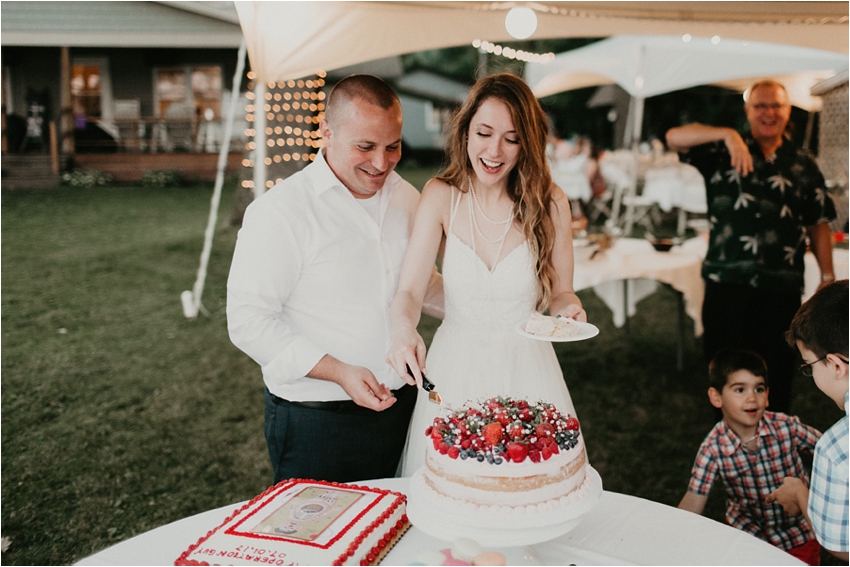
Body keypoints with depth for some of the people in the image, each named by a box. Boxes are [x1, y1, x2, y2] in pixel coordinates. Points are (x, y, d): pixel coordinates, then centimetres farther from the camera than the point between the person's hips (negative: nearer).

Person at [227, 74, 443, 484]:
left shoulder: (405, 197, 5)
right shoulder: (279, 212, -15)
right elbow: (248, 320, -16)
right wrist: (339, 372, -23)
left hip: (402, 407, 6)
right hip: (315, 424, -5)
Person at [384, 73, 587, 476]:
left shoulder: (549, 202, -6)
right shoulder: (441, 196, -7)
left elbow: (559, 292, 5)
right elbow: (409, 291, -12)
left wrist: (569, 307, -17)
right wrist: (404, 332, -32)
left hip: (527, 369, 0)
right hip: (454, 367, 0)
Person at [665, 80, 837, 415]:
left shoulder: (803, 166, 10)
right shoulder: (723, 153, 4)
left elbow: (819, 225, 11)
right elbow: (674, 138, -11)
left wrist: (828, 277, 6)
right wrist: (727, 134, -23)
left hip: (782, 286, 1)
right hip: (727, 280, -1)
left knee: (777, 368, 8)